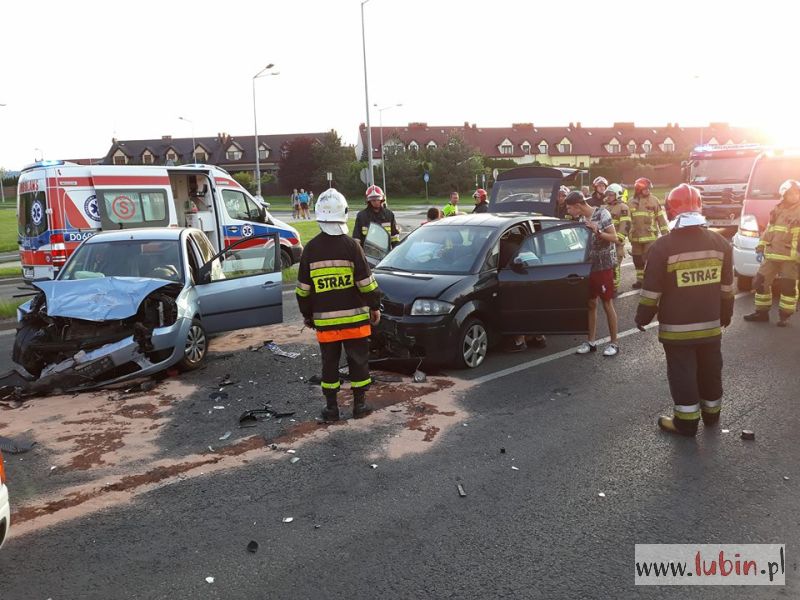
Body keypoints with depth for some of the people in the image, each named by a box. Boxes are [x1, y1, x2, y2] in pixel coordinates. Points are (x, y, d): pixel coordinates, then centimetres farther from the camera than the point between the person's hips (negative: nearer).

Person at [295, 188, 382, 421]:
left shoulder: (310, 249, -2)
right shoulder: (350, 245, -10)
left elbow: (303, 288, 3)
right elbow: (366, 282, -9)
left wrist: (307, 314, 15)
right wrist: (375, 307, 4)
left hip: (325, 320, 2)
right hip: (354, 318, -2)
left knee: (329, 364, 12)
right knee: (358, 361, 10)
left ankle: (331, 407, 17)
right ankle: (359, 404, 17)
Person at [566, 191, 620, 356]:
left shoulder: (602, 213, -12)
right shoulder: (582, 218, 7)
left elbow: (614, 238, -17)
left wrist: (597, 231, -29)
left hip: (603, 266, -6)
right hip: (589, 266, 6)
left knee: (607, 304, -1)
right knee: (590, 304, 9)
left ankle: (614, 343, 8)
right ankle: (591, 341, 16)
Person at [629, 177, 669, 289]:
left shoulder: (654, 200, -2)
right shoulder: (632, 202, 6)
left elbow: (661, 218, -1)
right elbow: (628, 220, 13)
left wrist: (666, 233, -5)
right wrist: (628, 234, 13)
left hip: (650, 236, -4)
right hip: (636, 237, 4)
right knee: (637, 259, 12)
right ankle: (640, 280, 25)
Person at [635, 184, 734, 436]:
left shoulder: (664, 245, -16)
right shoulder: (721, 243, 0)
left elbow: (652, 290, -13)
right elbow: (727, 288, 8)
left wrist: (642, 318, -1)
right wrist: (726, 315, 21)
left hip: (677, 327, -5)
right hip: (711, 324, 5)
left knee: (683, 374, 5)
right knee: (710, 371, 19)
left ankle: (686, 422, 13)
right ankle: (711, 414, 36)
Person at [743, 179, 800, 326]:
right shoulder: (778, 210, 17)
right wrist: (760, 248, 16)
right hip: (771, 255, 6)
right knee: (760, 282, 7)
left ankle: (785, 315, 11)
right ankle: (762, 312, 19)